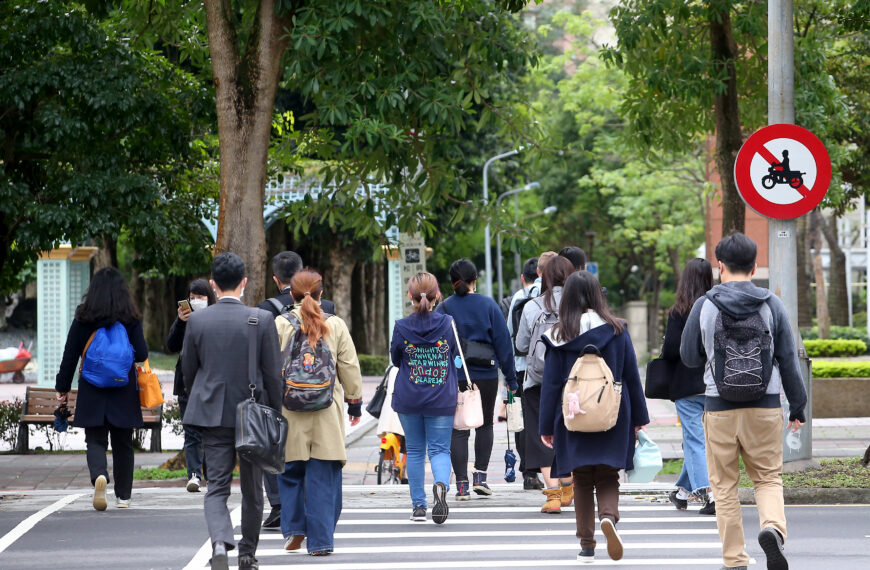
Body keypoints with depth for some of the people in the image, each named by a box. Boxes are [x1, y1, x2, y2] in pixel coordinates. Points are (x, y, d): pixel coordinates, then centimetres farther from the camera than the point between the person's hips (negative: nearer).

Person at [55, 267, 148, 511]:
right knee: (122, 444, 12)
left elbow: (70, 354, -2)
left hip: (92, 392, -1)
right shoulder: (131, 318, -4)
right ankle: (123, 495, 17)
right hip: (124, 393, 1)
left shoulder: (83, 318, -4)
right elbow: (142, 354, -6)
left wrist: (63, 387, 6)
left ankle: (99, 475, -25)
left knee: (95, 440, 4)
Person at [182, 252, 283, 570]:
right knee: (252, 489, 13)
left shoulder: (196, 321, -4)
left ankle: (220, 542, -23)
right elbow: (273, 373, -6)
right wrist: (276, 414, 5)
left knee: (216, 487, 1)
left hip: (213, 413, 1)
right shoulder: (262, 320, -9)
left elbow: (188, 371, 6)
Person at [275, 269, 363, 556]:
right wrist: (355, 401, 18)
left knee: (290, 472, 14)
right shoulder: (336, 325, 1)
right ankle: (320, 540, 1)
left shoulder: (280, 324, -2)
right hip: (326, 413, 0)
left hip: (289, 411, 0)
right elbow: (350, 368, 6)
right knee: (323, 477, 2)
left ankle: (294, 531, 10)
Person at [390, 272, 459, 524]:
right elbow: (456, 360, 5)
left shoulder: (401, 327, -9)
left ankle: (418, 505, 16)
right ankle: (441, 484, -27)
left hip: (408, 399, 0)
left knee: (414, 451, 13)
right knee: (440, 449, 4)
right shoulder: (448, 324, -7)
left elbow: (395, 360, 5)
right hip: (441, 399, 0)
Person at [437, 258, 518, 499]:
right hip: (486, 375, 1)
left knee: (458, 430, 3)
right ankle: (480, 476, 10)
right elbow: (503, 342, 0)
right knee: (485, 425, 18)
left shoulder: (444, 308, -2)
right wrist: (511, 377, 6)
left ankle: (462, 484, -4)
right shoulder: (488, 305, -1)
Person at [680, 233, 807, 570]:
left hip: (720, 409, -1)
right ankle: (773, 527, -17)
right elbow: (789, 360, 1)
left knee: (724, 486, 10)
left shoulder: (704, 306, -4)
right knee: (768, 478, 12)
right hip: (765, 408, 1)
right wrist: (797, 407, 10)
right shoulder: (772, 305, -1)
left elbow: (688, 358, 6)